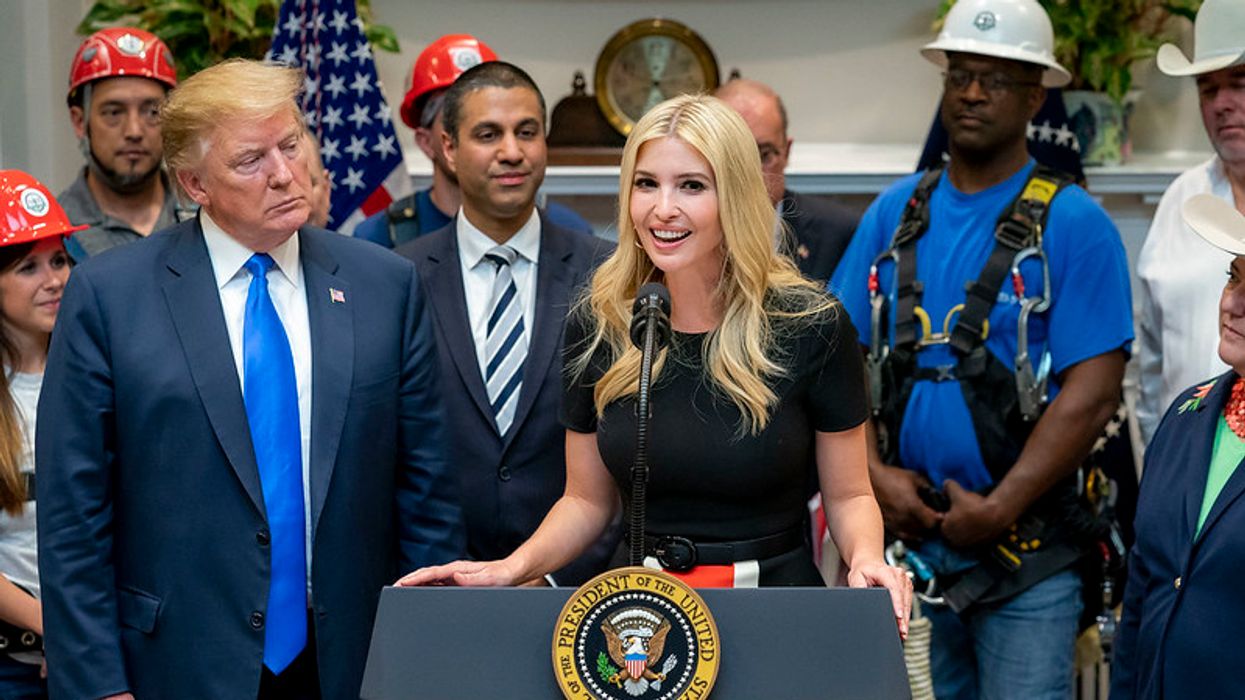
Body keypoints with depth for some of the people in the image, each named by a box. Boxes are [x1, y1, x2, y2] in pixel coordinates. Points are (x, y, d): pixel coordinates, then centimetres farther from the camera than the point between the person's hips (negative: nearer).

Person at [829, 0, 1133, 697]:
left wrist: (998, 510, -15)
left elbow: (1092, 393, -12)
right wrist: (874, 475, -7)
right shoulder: (895, 213, 8)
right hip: (905, 538, 4)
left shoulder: (1073, 223, -6)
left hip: (1026, 554, -4)